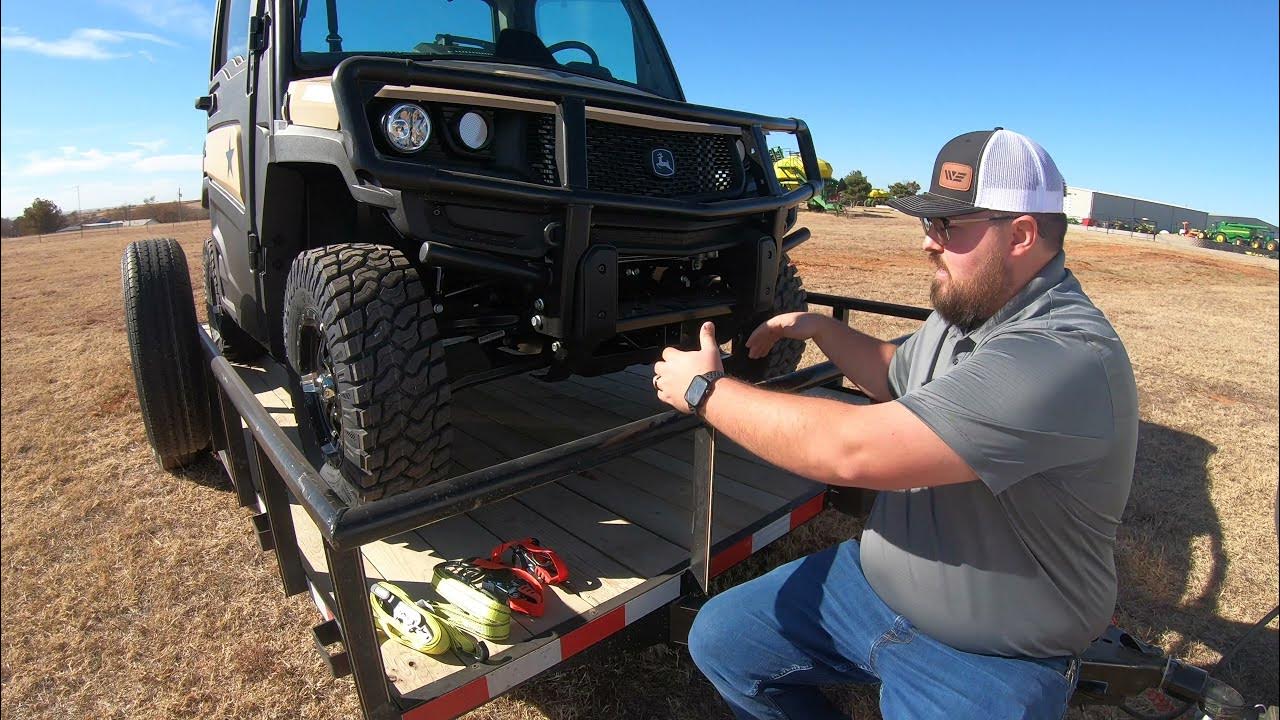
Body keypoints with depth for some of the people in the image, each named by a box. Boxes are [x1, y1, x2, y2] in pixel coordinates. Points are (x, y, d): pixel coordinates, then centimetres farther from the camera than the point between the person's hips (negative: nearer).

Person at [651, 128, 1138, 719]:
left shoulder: (1068, 358, -30)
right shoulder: (965, 310, 0)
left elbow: (856, 451, -36)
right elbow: (897, 377, 20)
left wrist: (704, 391, -24)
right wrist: (820, 329, 2)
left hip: (988, 659, -7)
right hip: (874, 581, 8)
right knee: (719, 638, 5)